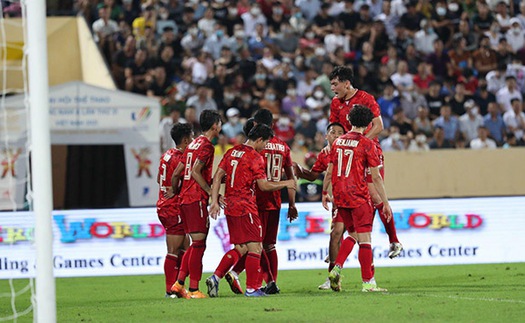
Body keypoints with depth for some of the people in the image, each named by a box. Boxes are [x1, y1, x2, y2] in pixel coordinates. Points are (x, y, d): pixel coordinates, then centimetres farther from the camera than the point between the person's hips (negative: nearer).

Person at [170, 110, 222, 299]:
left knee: (196, 244, 13)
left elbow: (176, 174, 18)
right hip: (197, 199, -9)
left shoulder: (193, 145, 17)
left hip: (185, 199, 9)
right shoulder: (206, 145, -9)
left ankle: (178, 283, 9)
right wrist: (211, 192, -18)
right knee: (198, 244, -7)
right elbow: (195, 172, -19)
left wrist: (175, 193, 29)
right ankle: (193, 290, -8)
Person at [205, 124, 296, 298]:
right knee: (255, 248, -1)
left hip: (230, 206, 8)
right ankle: (252, 288, -2)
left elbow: (218, 177, 8)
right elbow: (264, 186, -10)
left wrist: (215, 201, 7)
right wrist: (286, 184, 3)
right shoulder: (255, 157, -10)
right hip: (246, 208, -8)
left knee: (240, 249, 14)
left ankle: (215, 277, 2)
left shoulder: (232, 152, 12)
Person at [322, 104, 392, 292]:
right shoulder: (367, 144, -7)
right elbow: (376, 178, -7)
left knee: (353, 234, 19)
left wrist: (325, 193, 25)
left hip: (340, 197, 6)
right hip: (359, 196, -6)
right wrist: (385, 203, -3)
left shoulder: (338, 142, 9)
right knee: (365, 239, -3)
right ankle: (368, 282, -4)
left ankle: (336, 269, 4)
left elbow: (329, 172, 13)